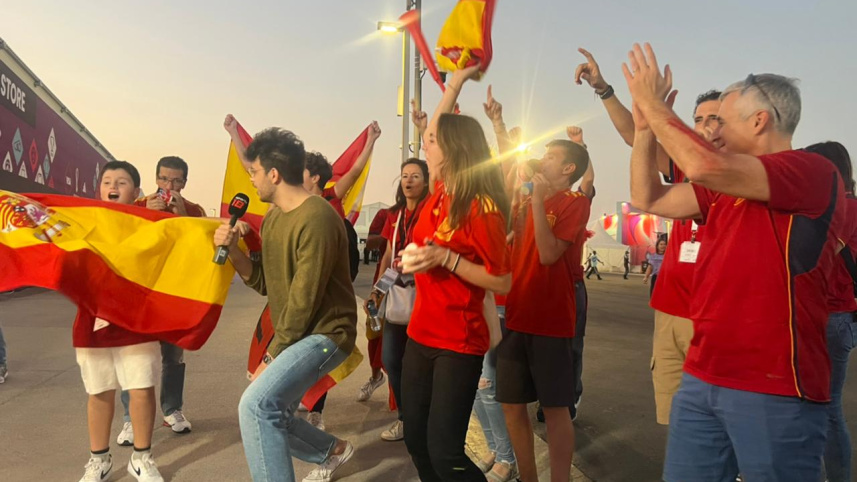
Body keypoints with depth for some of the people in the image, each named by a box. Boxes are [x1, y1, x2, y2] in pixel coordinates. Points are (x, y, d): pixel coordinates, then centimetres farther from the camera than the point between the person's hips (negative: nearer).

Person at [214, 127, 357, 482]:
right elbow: (265, 282, 9)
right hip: (293, 334, 10)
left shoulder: (316, 219, -22)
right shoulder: (273, 217, 8)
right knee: (269, 413, 16)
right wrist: (233, 251, -7)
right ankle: (332, 451, 40)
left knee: (256, 404, -24)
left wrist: (272, 355, -13)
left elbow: (304, 301, -22)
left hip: (324, 333, -10)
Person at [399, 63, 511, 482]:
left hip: (459, 345, -8)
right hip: (421, 336, 8)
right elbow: (437, 130, 20)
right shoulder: (440, 193, 4)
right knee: (415, 439, 14)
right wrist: (455, 83, 24)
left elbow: (503, 282, -16)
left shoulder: (481, 209, -17)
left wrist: (445, 258, -23)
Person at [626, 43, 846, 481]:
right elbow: (648, 199, 14)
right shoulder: (723, 189, 12)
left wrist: (653, 104, -13)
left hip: (774, 388, -7)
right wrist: (644, 124, 7)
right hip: (702, 379, 7)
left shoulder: (814, 173, -11)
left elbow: (704, 166, -25)